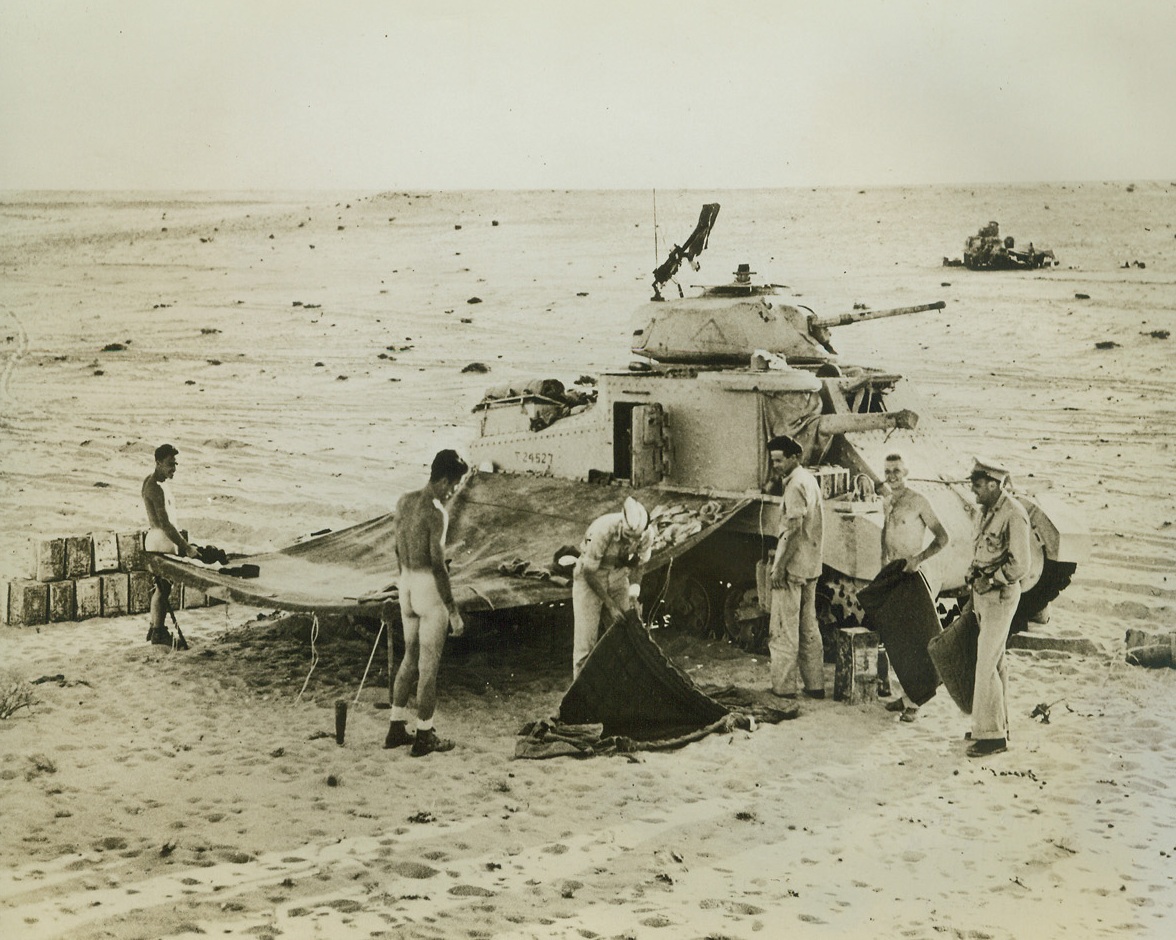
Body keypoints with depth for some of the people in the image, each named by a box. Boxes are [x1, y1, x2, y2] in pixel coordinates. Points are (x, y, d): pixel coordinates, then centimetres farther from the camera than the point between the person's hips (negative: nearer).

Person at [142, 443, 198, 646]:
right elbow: (164, 524, -24)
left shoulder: (152, 481, 12)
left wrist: (182, 540, 18)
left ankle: (155, 628, 23)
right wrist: (185, 547, -22)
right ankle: (158, 632, 1)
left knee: (161, 586, 16)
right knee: (164, 587, -5)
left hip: (158, 539, 10)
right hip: (161, 541, -10)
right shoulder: (156, 487, -20)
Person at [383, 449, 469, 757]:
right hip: (430, 587, -8)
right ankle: (424, 735, 11)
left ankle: (396, 727, 24)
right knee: (429, 663, 3)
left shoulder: (404, 501, 5)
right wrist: (453, 611, -17)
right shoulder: (436, 513, -19)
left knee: (411, 656, 19)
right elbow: (438, 564, -21)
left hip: (407, 583, 8)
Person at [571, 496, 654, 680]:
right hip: (589, 577, -4)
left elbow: (639, 565, -1)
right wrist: (610, 605, -21)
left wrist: (633, 592, -15)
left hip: (619, 575, 4)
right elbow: (589, 572, -24)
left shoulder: (646, 534, -22)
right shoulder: (602, 530, -35)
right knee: (586, 639, -7)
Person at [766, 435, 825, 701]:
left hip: (792, 568, -10)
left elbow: (793, 529, -21)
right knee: (808, 627, 13)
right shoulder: (809, 480, 14)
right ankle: (815, 684, 16)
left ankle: (784, 686, 0)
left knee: (784, 629, -3)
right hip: (811, 566, 10)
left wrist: (779, 566, -19)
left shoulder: (796, 485, -16)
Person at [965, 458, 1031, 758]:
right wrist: (975, 579, 11)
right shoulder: (989, 511, 10)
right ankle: (999, 725, 23)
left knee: (986, 664, -9)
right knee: (995, 662, 14)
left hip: (1000, 595, -9)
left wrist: (989, 581, -14)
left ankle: (991, 734, -5)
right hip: (984, 594, 9)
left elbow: (1020, 566, -19)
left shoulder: (1013, 515, -18)